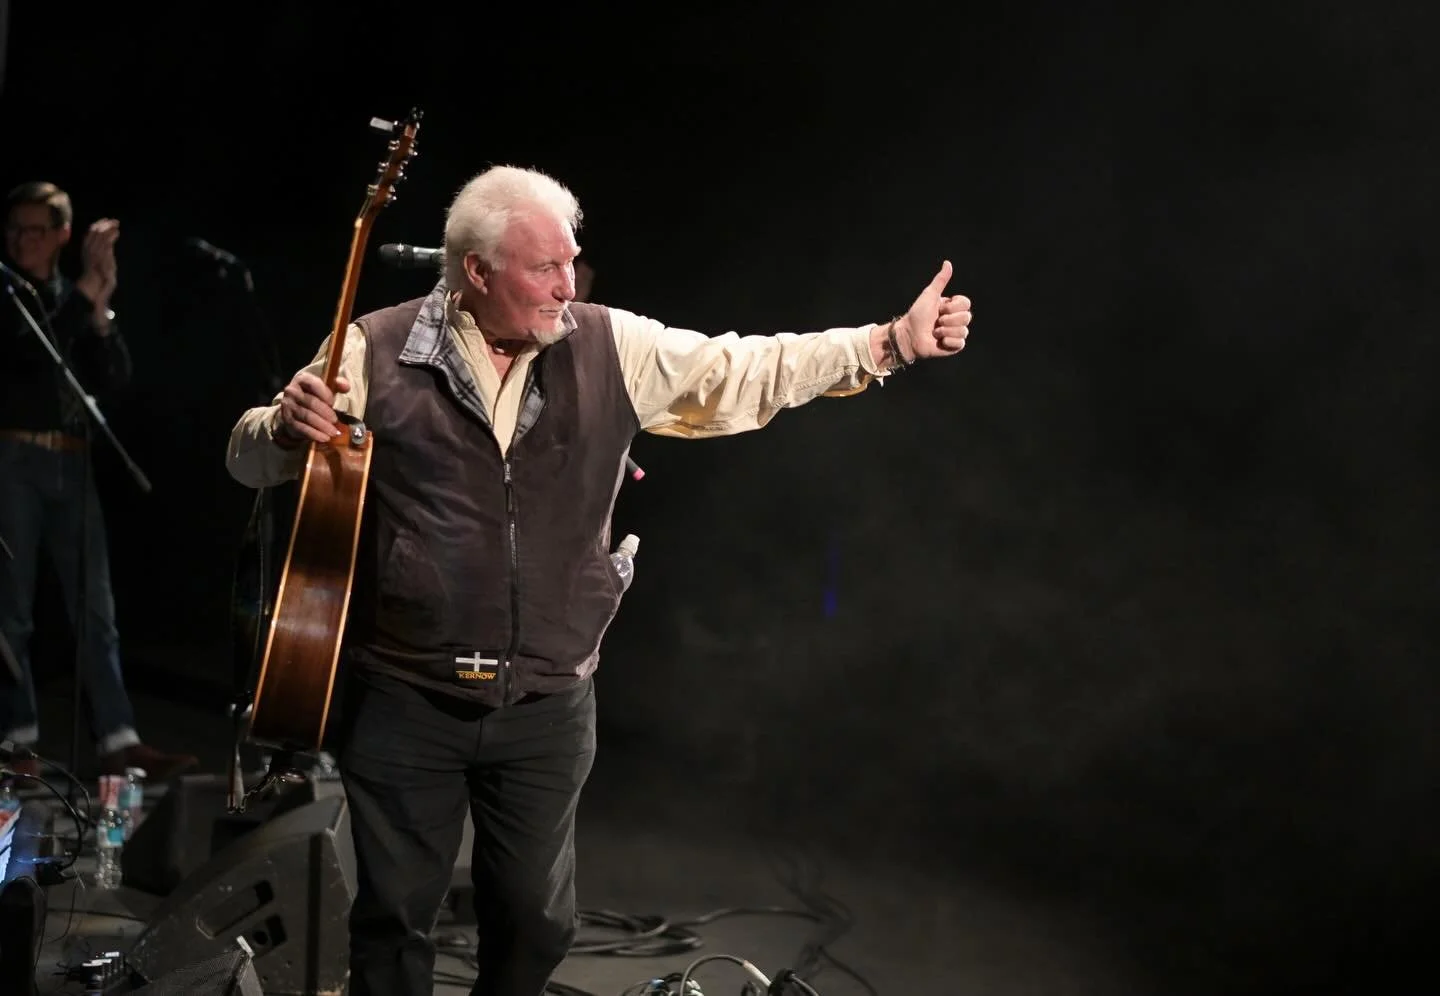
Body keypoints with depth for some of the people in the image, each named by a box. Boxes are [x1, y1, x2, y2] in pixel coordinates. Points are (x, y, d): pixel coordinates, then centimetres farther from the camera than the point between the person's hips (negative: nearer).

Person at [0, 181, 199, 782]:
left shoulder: (75, 297, 15)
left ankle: (117, 742, 3)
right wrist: (87, 288, -17)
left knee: (96, 608, 2)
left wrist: (100, 311, -7)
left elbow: (115, 379, 8)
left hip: (70, 462, 5)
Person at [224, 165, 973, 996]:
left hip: (548, 704, 2)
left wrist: (893, 344, -6)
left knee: (536, 917, 16)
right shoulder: (377, 351, -9)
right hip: (404, 700, -2)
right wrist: (288, 426, -26)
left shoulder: (615, 350, -2)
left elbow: (751, 371, 0)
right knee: (396, 915, 10)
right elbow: (251, 460, -2)